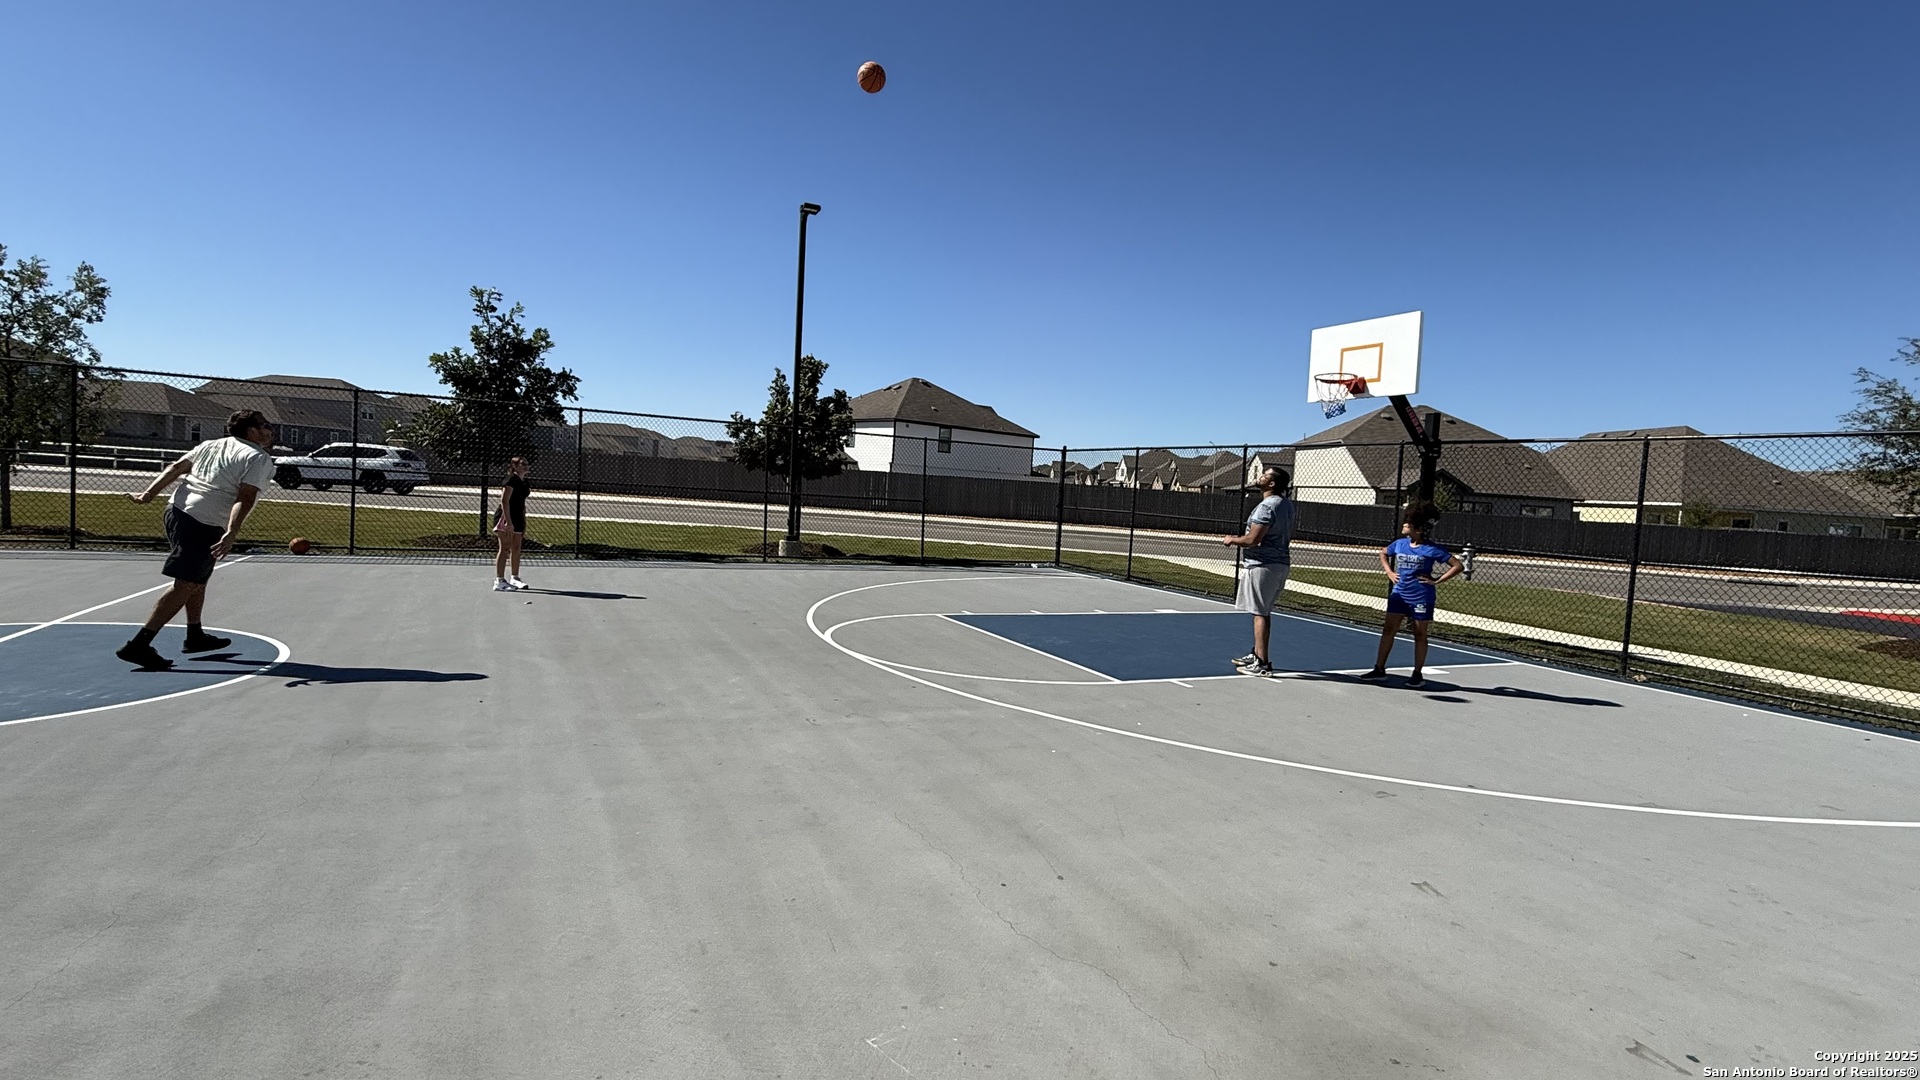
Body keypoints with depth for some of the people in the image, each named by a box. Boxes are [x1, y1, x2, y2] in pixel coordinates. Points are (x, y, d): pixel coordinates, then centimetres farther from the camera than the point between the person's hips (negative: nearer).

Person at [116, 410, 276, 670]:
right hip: (204, 525, -9)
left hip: (177, 510, 9)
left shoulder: (211, 444, 19)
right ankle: (138, 645, -13)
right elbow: (245, 497, -19)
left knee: (199, 578, 23)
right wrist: (231, 534, -27)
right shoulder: (259, 459, -6)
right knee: (185, 586, -8)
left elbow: (177, 467, 10)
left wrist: (149, 493, 4)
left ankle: (195, 635, 35)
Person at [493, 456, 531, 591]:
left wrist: (524, 524, 21)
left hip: (517, 519, 9)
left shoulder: (524, 483, 15)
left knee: (516, 549, 12)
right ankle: (499, 581, -7)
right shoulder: (511, 480, -11)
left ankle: (514, 578, 22)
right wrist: (508, 522, -23)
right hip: (506, 519, -9)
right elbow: (504, 501, -18)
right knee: (505, 549, -8)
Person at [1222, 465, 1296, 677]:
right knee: (1263, 612, 18)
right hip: (1280, 562, 10)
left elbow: (1252, 540, -23)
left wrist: (1232, 540, -4)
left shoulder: (1267, 507, -19)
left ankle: (1262, 664, -5)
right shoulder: (1287, 504, 11)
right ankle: (1257, 654, 28)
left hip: (1263, 564, -10)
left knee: (1260, 613, -6)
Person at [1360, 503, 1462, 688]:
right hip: (1399, 593, 5)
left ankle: (1417, 674, 16)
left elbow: (1457, 566, -9)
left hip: (1421, 597, -4)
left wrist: (1436, 580, -13)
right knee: (1388, 630, 3)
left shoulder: (1432, 549, -11)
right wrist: (1389, 572, 11)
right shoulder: (1400, 544, 3)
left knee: (1419, 635, 6)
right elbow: (1383, 553, 24)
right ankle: (1379, 669, 10)